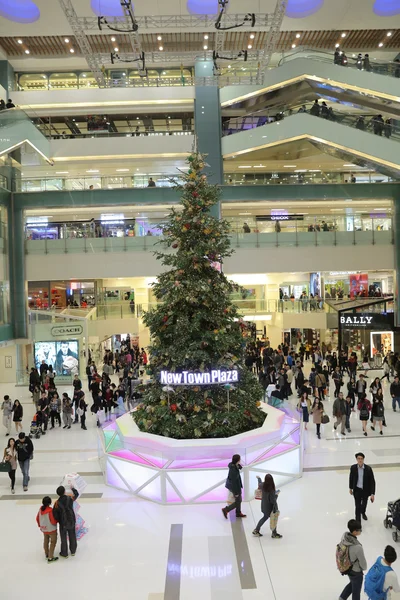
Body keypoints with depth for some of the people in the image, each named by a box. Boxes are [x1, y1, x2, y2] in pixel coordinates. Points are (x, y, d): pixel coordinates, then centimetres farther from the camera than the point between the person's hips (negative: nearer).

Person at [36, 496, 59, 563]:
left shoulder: (40, 509, -8)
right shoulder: (50, 510, -29)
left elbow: (37, 518, 4)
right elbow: (53, 521, -26)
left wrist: (40, 525, 20)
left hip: (44, 529, 7)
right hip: (51, 529, -7)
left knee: (46, 541, 25)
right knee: (53, 542, 9)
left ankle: (46, 554, 42)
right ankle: (50, 557, 12)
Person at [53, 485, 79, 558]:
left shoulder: (57, 503, -23)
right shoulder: (70, 498, -18)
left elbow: (55, 515, -18)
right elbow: (77, 494, 4)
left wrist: (59, 520, 3)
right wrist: (73, 488, 21)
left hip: (63, 523, -2)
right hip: (72, 522, 2)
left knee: (63, 539, 17)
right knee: (72, 537, 22)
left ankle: (64, 553, 33)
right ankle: (73, 551, 39)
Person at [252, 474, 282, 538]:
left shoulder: (263, 485, -13)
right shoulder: (271, 490, -32)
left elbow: (260, 484, 14)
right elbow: (272, 500, -29)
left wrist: (259, 478, 32)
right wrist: (276, 494, -15)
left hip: (264, 506, 7)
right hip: (269, 507, -7)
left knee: (265, 517, 27)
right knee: (273, 519, 16)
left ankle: (256, 530, 34)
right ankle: (274, 534, 34)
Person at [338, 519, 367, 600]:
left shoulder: (344, 536, -20)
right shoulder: (357, 547, -39)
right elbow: (362, 562, -21)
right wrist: (364, 568, 2)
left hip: (346, 568, 6)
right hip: (356, 572, -6)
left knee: (352, 583, 35)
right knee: (356, 591, 21)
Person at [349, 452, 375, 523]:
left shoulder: (368, 469, -19)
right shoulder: (353, 467, -15)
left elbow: (372, 481, -15)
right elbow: (351, 478, 2)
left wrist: (372, 494, -18)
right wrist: (350, 488, 11)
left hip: (365, 490, 1)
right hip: (357, 490, -1)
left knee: (364, 504, 24)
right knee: (358, 507, -2)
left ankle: (363, 513, 56)